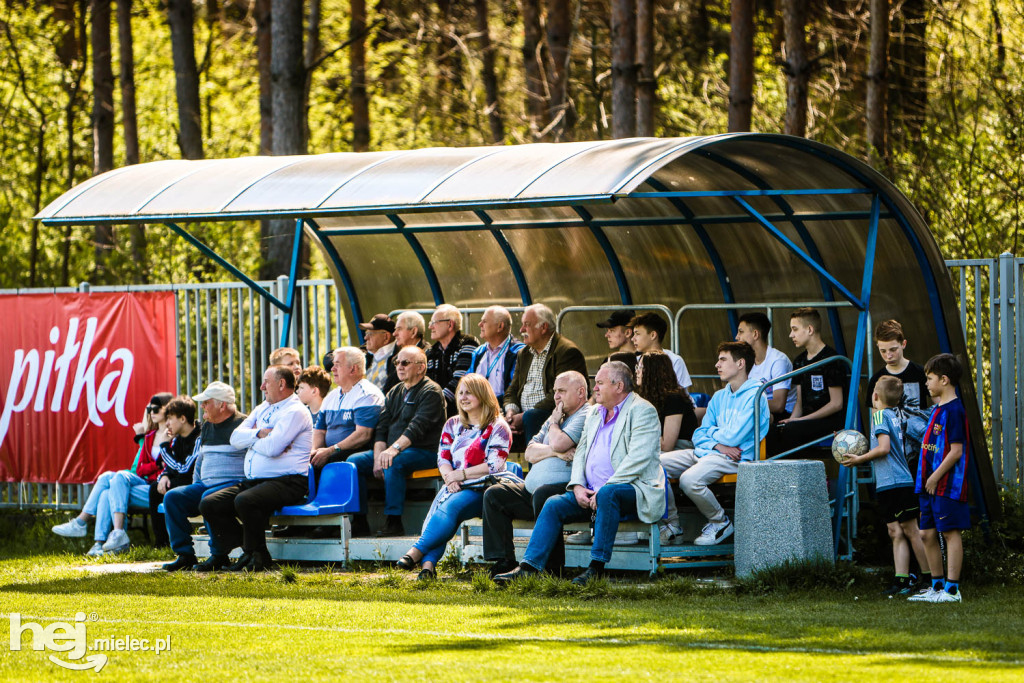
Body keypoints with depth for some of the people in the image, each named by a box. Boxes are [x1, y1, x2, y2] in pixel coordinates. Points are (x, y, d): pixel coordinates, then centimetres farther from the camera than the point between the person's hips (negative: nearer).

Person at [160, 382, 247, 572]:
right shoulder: (207, 426, 20)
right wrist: (194, 487, 18)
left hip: (233, 484, -8)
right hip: (205, 485, 8)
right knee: (172, 497, -12)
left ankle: (218, 556, -26)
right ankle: (185, 554, -13)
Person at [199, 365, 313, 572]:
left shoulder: (295, 412, -6)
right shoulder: (262, 409, 22)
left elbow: (271, 448, -19)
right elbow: (235, 438, 11)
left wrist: (250, 439, 0)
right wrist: (259, 434, -7)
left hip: (286, 482, -9)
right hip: (252, 481, 9)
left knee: (245, 501, -36)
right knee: (209, 504, -5)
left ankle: (257, 554, -16)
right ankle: (247, 550, -3)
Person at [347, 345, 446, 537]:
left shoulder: (431, 392, -7)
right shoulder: (394, 393, 18)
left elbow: (417, 428, -20)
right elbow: (381, 428, 10)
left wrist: (394, 449, -32)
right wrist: (378, 457, -7)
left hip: (424, 452, -8)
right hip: (390, 451, 8)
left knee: (394, 463, -37)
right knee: (354, 461, -9)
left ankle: (394, 522, -34)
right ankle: (359, 520, -11)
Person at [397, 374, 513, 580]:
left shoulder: (498, 428, 3)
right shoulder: (453, 425, 22)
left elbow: (493, 466, -7)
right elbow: (442, 458, 14)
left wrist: (459, 474, -10)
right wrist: (449, 478, -8)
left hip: (479, 488, -5)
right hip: (454, 486, 5)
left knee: (450, 507, -34)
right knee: (437, 511, -28)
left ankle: (416, 551, -43)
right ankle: (428, 564, -47)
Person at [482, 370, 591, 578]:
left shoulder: (587, 416, -3)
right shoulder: (556, 417, 26)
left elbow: (558, 443, -18)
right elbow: (529, 453, 14)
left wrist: (554, 423, 4)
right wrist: (555, 451, -7)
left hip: (567, 489, -9)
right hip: (532, 488, 9)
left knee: (542, 494, -38)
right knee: (494, 495, -3)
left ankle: (551, 567, -32)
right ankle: (504, 562, -10)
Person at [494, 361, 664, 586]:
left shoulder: (642, 411, -6)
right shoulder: (595, 413, 21)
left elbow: (638, 459, -17)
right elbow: (581, 452, 18)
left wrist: (603, 490, -21)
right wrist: (578, 486, -2)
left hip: (634, 490, -8)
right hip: (592, 492, 8)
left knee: (607, 495, -38)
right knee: (554, 505, -11)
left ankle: (597, 567, -32)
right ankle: (529, 567, -15)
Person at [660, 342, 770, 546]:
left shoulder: (754, 396, -7)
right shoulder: (719, 397, 20)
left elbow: (733, 437, -14)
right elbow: (699, 435, 14)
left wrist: (712, 432, 6)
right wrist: (716, 444, -9)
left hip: (733, 458, -8)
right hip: (704, 452, 8)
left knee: (689, 479, -34)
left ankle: (721, 523, -10)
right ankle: (672, 524, -3)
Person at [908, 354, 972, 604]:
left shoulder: (954, 410, -14)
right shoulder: (938, 408, 16)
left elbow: (956, 451, -18)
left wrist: (935, 477, -16)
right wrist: (925, 481, 18)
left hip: (948, 485, -10)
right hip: (931, 486, 10)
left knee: (950, 532, -6)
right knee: (927, 534, 12)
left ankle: (952, 589, -5)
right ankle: (937, 585, 20)